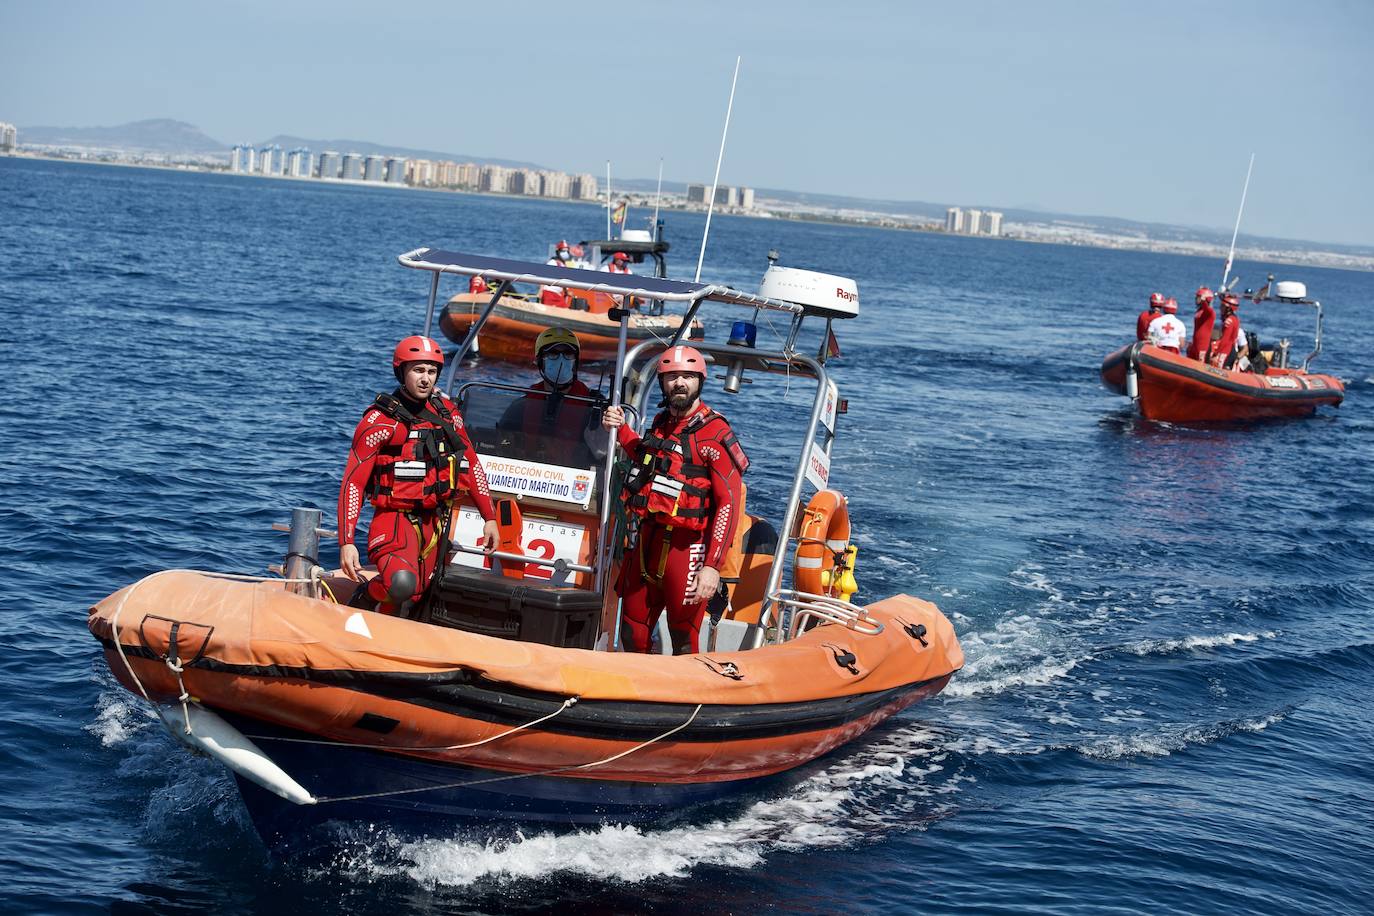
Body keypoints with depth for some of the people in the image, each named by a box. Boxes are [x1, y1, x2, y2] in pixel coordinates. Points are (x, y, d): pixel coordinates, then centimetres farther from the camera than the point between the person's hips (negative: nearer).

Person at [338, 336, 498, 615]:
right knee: (402, 584, -31)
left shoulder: (447, 412, 7)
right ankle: (357, 612, -2)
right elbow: (353, 482, -13)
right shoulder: (382, 419, -11)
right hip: (396, 519, -7)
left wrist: (489, 518, 15)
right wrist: (346, 542, -21)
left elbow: (472, 465, 18)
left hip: (435, 522, 7)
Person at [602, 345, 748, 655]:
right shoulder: (660, 423, 11)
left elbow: (729, 503, -17)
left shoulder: (715, 433, -12)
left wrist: (712, 565, -24)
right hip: (647, 539, 7)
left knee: (683, 641, -1)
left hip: (685, 547, -7)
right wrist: (621, 429, 19)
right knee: (632, 637, 13)